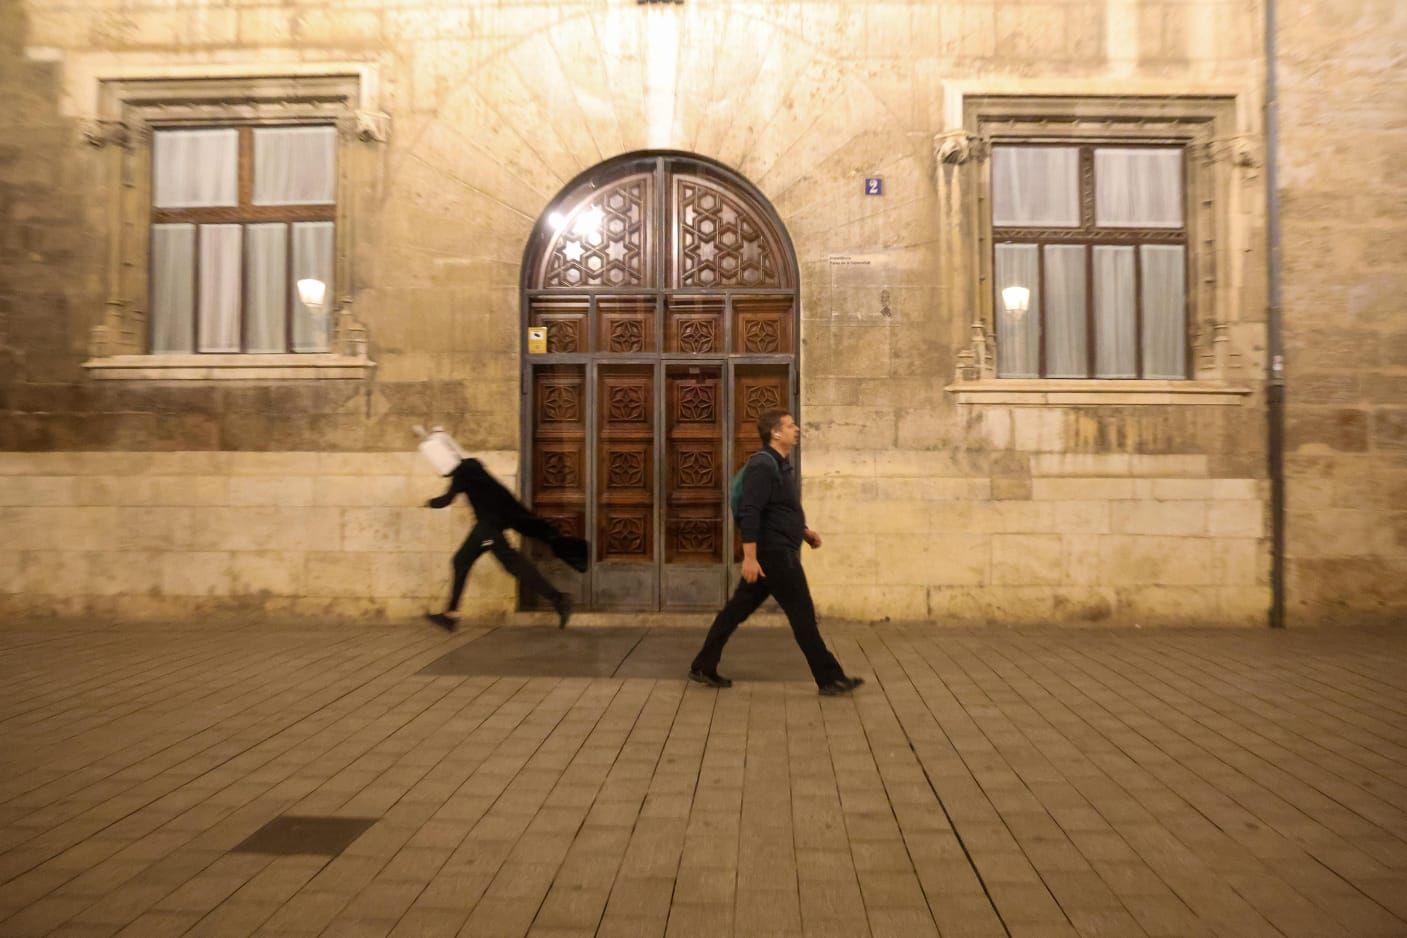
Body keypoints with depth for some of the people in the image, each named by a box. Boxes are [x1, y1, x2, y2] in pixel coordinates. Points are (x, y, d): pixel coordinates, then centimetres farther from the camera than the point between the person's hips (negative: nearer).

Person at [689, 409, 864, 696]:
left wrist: (804, 532, 15)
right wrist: (750, 556, -28)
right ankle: (830, 679, 6)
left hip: (777, 551, 10)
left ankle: (703, 667, 18)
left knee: (737, 609, 12)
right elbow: (750, 513, -23)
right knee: (803, 615, -3)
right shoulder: (763, 465, -16)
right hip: (773, 553, -10)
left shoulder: (781, 465, 16)